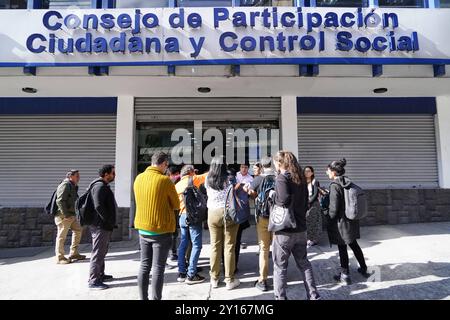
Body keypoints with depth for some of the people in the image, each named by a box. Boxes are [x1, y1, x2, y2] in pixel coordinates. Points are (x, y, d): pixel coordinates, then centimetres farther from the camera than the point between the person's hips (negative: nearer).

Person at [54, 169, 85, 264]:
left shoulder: (73, 186, 17)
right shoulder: (65, 185, -14)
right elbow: (60, 201, -22)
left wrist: (72, 214, 15)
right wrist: (66, 214, -22)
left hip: (70, 215, 10)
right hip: (63, 215, -10)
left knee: (78, 230, 14)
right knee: (62, 236, -3)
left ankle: (73, 253, 22)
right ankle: (60, 258, 8)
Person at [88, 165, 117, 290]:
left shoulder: (103, 186, 16)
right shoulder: (100, 186, -17)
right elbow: (98, 206, -26)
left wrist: (110, 222, 17)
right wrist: (109, 221, -19)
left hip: (102, 225, 11)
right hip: (101, 225, -11)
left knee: (102, 251, 20)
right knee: (98, 253, -4)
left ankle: (100, 274, 32)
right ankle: (93, 281, 3)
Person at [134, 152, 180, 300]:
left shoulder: (138, 178, 2)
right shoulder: (165, 180, -16)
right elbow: (176, 205, -7)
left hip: (143, 229, 6)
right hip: (161, 230, -6)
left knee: (144, 266, 16)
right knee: (158, 269, 3)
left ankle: (143, 298, 26)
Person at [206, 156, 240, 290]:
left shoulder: (208, 180, 0)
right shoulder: (229, 179, -9)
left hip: (213, 213, 3)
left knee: (215, 246, 11)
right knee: (229, 247, 5)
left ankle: (214, 278, 22)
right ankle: (229, 280, 13)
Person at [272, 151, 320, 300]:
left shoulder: (281, 178, -14)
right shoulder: (300, 179, 8)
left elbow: (284, 200, -29)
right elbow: (305, 202, 13)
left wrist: (274, 196, -10)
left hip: (284, 229, -7)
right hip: (301, 229, 7)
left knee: (280, 266, 7)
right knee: (303, 263, 19)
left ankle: (280, 297, 16)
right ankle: (313, 295, 25)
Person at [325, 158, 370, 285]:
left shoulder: (334, 185, -20)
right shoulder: (348, 183, 3)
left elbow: (333, 208, -20)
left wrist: (329, 221, -5)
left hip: (341, 222, -8)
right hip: (352, 221, 8)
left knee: (342, 248, 5)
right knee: (354, 244, 23)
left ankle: (345, 275, 17)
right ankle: (364, 269, 37)